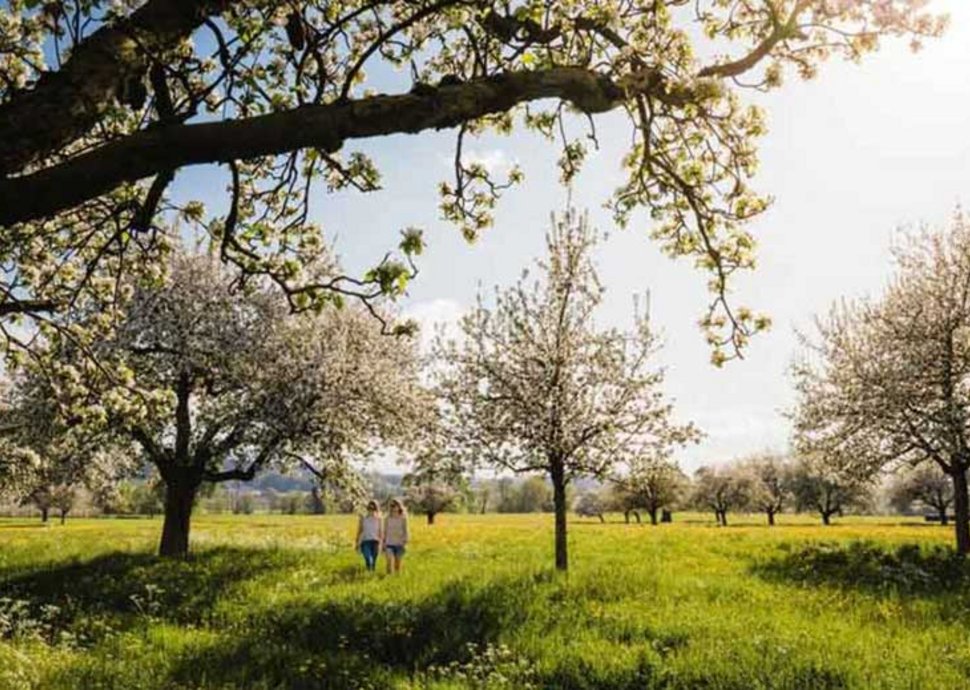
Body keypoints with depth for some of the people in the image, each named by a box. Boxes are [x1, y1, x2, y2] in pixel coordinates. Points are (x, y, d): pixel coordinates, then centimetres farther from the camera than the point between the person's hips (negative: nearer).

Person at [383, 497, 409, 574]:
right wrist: (384, 543, 3)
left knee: (397, 563, 5)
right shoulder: (387, 519, 3)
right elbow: (385, 532, 7)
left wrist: (405, 542, -10)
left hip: (399, 544, 0)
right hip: (389, 544, 0)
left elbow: (405, 532, 2)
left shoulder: (403, 519, 0)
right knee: (390, 561, -18)